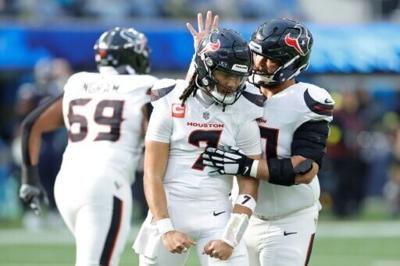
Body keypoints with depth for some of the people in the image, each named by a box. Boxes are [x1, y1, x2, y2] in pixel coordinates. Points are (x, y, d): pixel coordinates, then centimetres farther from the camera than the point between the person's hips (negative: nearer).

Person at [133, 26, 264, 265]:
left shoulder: (243, 112, -1)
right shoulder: (171, 104, -5)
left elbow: (249, 183, -1)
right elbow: (153, 176, -5)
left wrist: (231, 238, -11)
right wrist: (166, 229, -15)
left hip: (217, 215, 0)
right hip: (169, 210, 0)